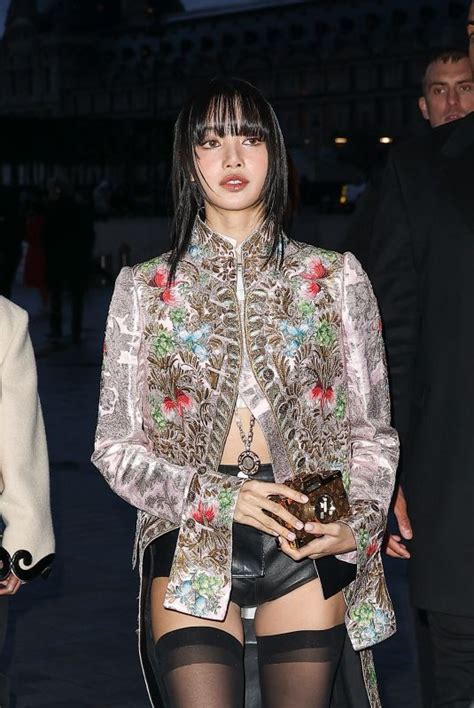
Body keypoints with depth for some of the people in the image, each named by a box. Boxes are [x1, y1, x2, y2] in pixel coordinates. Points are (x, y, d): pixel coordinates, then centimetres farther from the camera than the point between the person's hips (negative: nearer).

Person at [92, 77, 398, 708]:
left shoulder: (337, 278, 6)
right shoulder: (144, 288, 5)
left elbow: (372, 431, 9)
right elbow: (116, 448, 3)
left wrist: (359, 523, -10)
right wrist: (219, 495, -12)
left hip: (310, 545, 1)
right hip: (189, 543, 0)